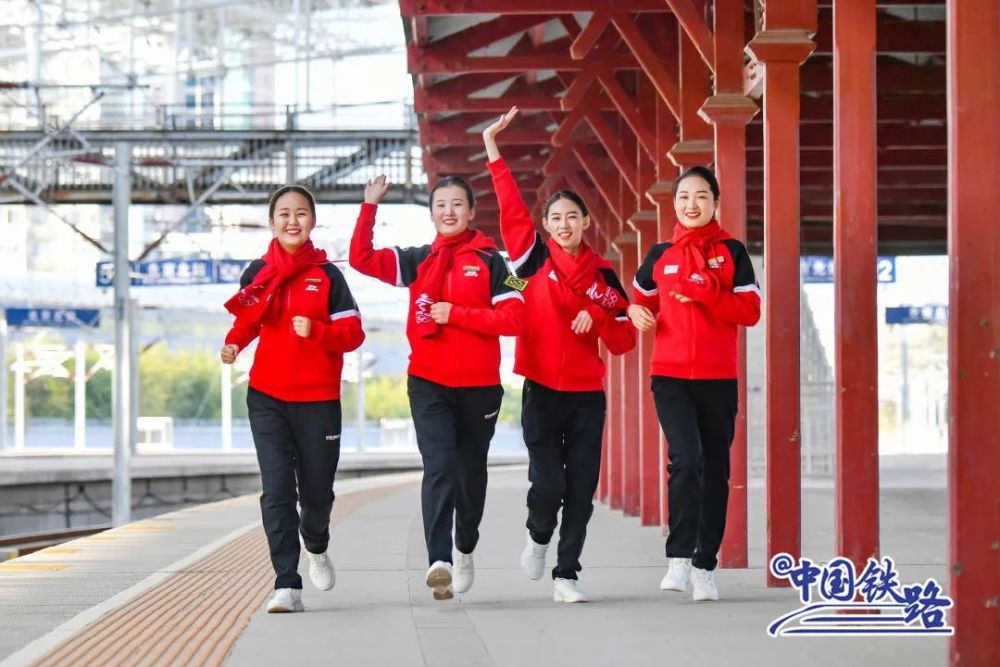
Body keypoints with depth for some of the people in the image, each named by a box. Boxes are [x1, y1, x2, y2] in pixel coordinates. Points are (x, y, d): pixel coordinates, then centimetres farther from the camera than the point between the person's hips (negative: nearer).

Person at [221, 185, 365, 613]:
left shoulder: (327, 275, 0)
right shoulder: (258, 272, 5)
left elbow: (353, 332, -3)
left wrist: (316, 331, -21)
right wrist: (233, 344, -3)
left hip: (318, 399, -1)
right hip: (267, 397, 1)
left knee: (317, 489, 9)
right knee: (276, 490, -8)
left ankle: (316, 547, 42)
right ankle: (287, 584, -6)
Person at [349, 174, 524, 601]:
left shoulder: (489, 261, 3)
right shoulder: (418, 260, 10)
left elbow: (513, 318, -6)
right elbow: (362, 258, 0)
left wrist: (455, 314, -13)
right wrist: (370, 205, -6)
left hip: (479, 385, 0)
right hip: (428, 384, 0)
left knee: (471, 472, 13)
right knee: (439, 467, -17)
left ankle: (465, 548, 37)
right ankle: (439, 561, -27)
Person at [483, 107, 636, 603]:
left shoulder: (603, 276, 7)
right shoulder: (536, 260, 2)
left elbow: (624, 342, 7)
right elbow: (511, 209, -8)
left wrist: (597, 316, -12)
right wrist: (493, 150, -13)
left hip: (587, 395, 2)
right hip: (542, 391, -2)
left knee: (582, 489, 0)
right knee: (548, 483, -11)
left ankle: (565, 575, 10)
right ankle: (537, 537, 21)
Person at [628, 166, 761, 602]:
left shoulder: (731, 252, 4)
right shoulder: (660, 255, 8)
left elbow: (750, 311, -4)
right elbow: (642, 299, 22)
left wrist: (704, 293, -16)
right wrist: (638, 313, -1)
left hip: (719, 378, 0)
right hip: (670, 377, 0)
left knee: (715, 471, 4)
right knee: (687, 460, -19)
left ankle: (705, 566, 14)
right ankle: (679, 557, -11)